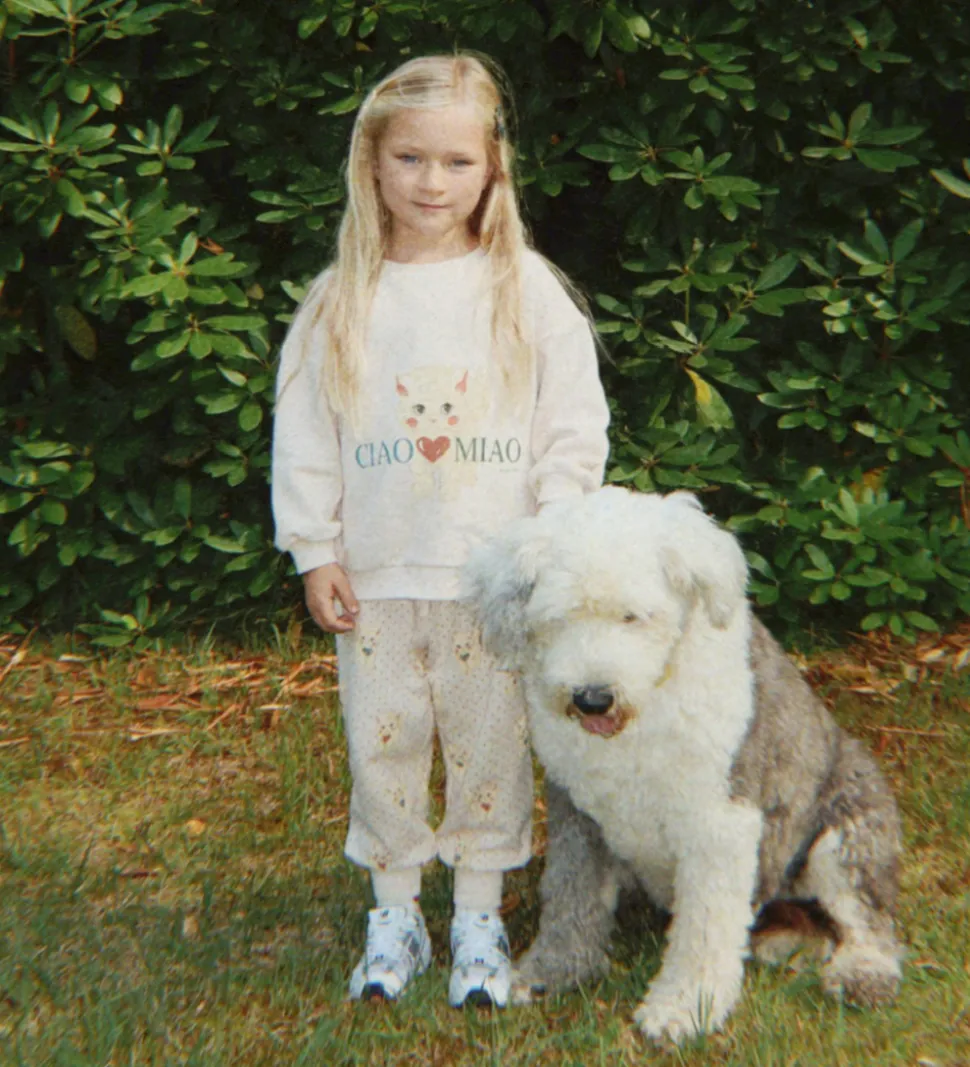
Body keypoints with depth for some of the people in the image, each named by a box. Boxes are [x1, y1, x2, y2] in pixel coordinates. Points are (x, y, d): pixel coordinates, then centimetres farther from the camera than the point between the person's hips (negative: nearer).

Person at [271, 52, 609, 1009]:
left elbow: (574, 429, -1)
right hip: (376, 575, 1)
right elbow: (303, 435, 4)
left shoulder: (528, 291, -1)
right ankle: (393, 912, 27)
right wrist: (314, 551, 1)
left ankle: (479, 916, 24)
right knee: (381, 743, 10)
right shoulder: (338, 303, 2)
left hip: (495, 572, -1)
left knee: (490, 744, 8)